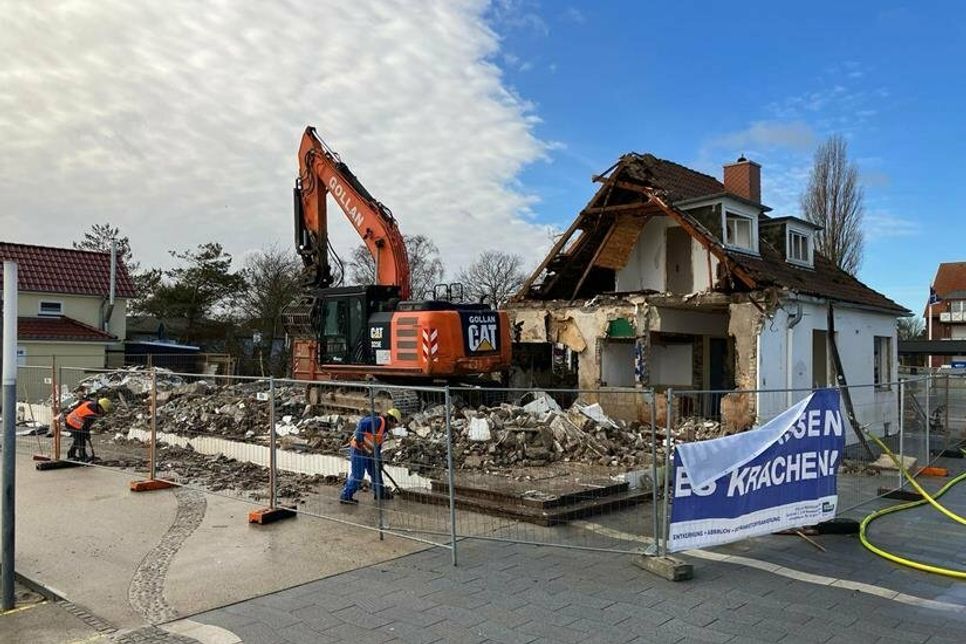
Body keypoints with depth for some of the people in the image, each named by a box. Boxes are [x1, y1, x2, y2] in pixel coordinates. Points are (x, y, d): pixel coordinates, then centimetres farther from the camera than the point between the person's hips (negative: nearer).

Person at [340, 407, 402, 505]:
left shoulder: (384, 428, 15)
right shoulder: (378, 421, -16)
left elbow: (378, 445, 23)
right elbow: (362, 424, -29)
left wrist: (378, 460, 23)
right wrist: (359, 440, -30)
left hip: (368, 452, 10)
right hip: (358, 449, -10)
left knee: (376, 470, 19)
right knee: (357, 475, -8)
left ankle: (379, 493, 34)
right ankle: (346, 497, 3)